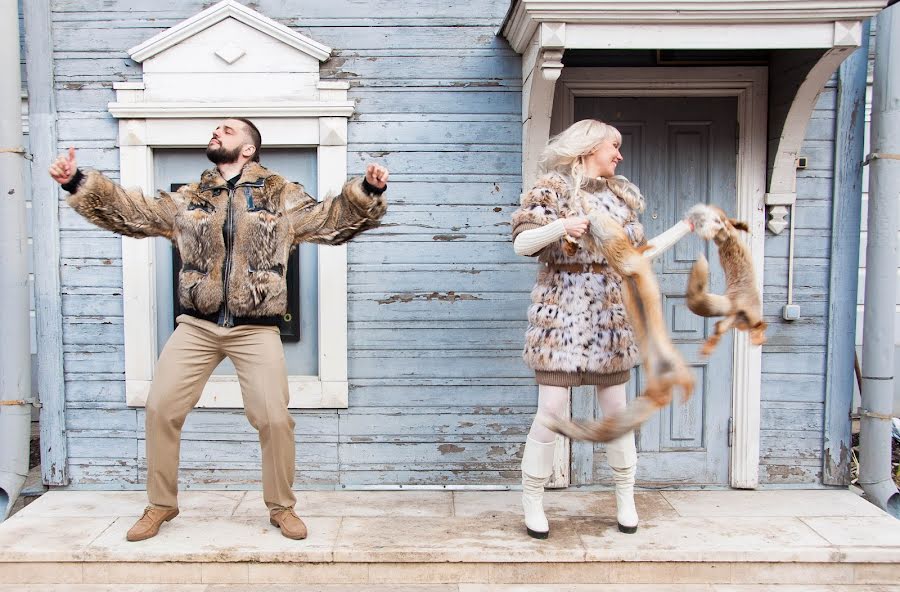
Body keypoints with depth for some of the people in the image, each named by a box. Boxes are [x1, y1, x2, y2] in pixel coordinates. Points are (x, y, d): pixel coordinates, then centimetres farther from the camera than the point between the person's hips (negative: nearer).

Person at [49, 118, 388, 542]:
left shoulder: (282, 196, 6)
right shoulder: (187, 200, 13)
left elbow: (333, 220, 3)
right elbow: (129, 212, 12)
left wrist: (367, 191, -13)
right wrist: (78, 183, 2)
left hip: (256, 330, -3)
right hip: (197, 326, 3)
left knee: (274, 418, -7)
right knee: (160, 409, 1)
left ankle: (281, 507, 16)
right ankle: (161, 504, 22)